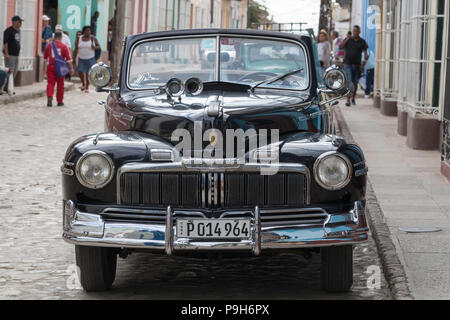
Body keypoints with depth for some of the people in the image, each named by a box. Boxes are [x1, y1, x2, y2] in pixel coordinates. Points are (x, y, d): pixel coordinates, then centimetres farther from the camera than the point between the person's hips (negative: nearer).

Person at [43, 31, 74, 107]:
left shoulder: (49, 45, 4)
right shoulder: (64, 46, -4)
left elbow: (45, 57, 16)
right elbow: (68, 58, -5)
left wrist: (46, 64, 34)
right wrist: (71, 68, 1)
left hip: (50, 66, 1)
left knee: (50, 83, 0)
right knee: (60, 84, 9)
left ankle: (49, 97, -24)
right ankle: (60, 101, 16)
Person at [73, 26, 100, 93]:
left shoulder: (93, 38, -2)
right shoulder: (79, 39, 1)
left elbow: (98, 46, 6)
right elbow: (76, 49, 4)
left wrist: (95, 47, -17)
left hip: (90, 59, -1)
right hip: (81, 59, 1)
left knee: (88, 73, -3)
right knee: (80, 71, -11)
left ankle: (87, 87, 12)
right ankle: (83, 84, 14)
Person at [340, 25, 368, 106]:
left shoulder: (362, 42, 5)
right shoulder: (348, 40, 6)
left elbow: (365, 52, 1)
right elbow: (340, 47, -5)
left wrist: (364, 62, -14)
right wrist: (346, 40, -13)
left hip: (357, 65, 2)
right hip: (348, 64, -2)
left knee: (355, 83, 10)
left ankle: (353, 98, 27)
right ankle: (348, 99, -15)